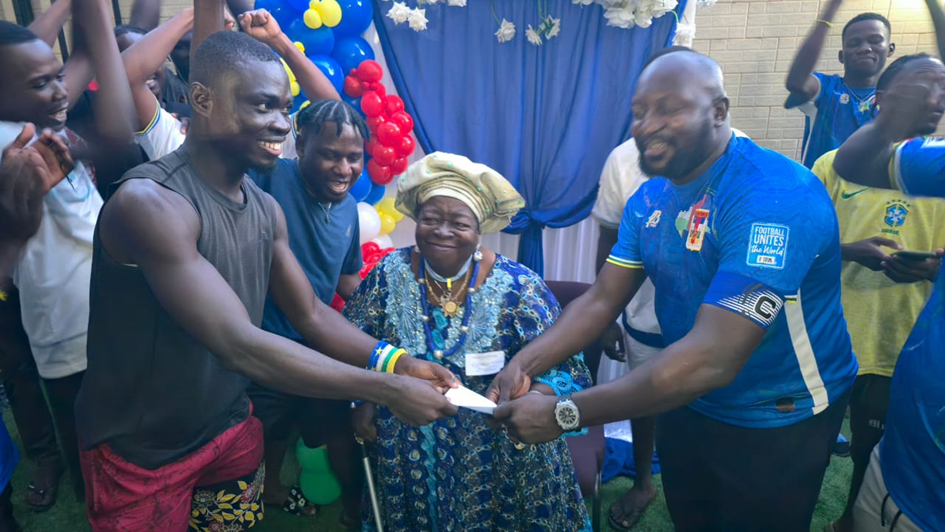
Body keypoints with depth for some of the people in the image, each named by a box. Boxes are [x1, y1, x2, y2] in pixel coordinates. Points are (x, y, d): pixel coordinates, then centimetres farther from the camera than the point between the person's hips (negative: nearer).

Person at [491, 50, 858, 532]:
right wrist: (524, 364, -20)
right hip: (685, 405, 6)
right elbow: (600, 299, -4)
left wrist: (563, 413, -36)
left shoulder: (773, 196, -30)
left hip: (776, 426, -6)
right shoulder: (649, 198, -4)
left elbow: (712, 359, -37)